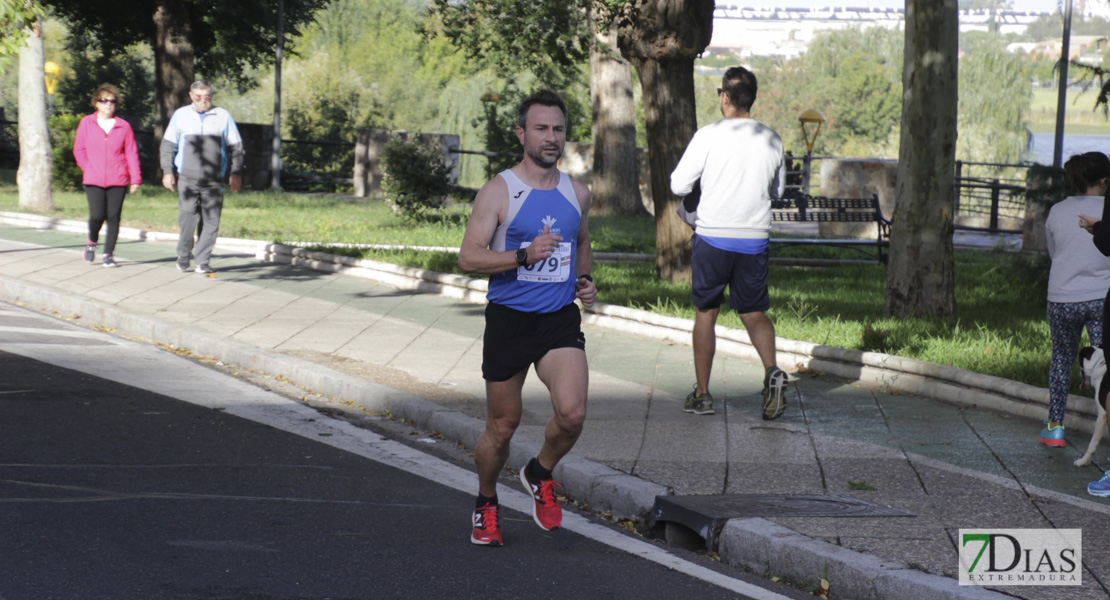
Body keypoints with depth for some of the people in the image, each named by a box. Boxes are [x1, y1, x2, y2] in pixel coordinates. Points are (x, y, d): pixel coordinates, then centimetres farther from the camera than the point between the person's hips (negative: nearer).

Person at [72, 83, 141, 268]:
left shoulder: (123, 126, 6)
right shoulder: (87, 123, 7)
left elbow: (131, 153, 6)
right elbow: (79, 149, 9)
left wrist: (135, 178, 1)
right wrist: (88, 168, -3)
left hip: (117, 181, 1)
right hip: (93, 180, -1)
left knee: (113, 217, -2)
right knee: (97, 215, -11)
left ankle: (108, 254, 8)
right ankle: (92, 243, 19)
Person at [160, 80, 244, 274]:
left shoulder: (223, 116, 8)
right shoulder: (180, 115, 9)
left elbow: (235, 146, 13)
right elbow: (168, 145, 14)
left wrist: (235, 173, 6)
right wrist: (167, 171, 7)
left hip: (214, 180, 0)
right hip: (187, 178, 0)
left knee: (211, 222, -3)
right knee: (186, 219, -4)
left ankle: (202, 261, 4)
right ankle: (183, 256, 14)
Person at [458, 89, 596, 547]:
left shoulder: (577, 193, 8)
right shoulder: (498, 192, -7)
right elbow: (468, 257, -13)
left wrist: (585, 279, 10)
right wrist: (524, 256, -26)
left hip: (561, 320, 3)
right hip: (509, 320, -3)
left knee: (573, 413, -19)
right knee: (502, 427, 6)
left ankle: (541, 475, 11)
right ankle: (486, 504, 32)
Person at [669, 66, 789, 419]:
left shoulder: (709, 136, -10)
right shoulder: (771, 140, 2)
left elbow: (679, 186, -6)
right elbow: (778, 190, 14)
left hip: (712, 238, -3)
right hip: (755, 240, 3)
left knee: (705, 313, 10)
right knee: (754, 313, 11)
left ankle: (702, 394, 13)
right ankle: (771, 370, -16)